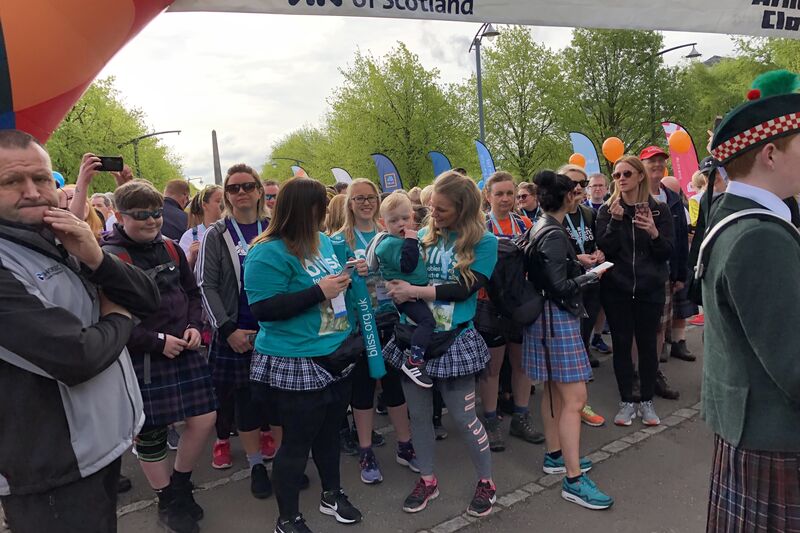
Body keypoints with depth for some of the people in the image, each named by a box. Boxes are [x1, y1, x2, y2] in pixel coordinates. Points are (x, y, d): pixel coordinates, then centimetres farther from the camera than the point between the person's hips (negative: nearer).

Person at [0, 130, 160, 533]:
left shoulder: (63, 243, 8)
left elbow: (149, 299, 3)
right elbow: (76, 357, -27)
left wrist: (96, 258, -15)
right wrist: (120, 319, -7)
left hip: (103, 439, 8)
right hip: (52, 468, -8)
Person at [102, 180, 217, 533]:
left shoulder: (171, 249, 7)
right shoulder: (109, 258, -13)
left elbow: (192, 293, 17)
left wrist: (194, 326, 0)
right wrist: (157, 341, -16)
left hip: (184, 351, 6)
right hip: (142, 361, -5)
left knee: (204, 419, 7)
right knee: (150, 436, 8)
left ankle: (180, 486, 31)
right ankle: (168, 503, 31)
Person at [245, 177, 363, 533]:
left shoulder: (323, 241, 7)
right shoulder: (269, 253, -18)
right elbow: (263, 308, -24)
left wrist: (351, 274, 1)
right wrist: (319, 292, -25)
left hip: (336, 355, 8)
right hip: (296, 363, -8)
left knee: (329, 431, 23)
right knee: (297, 441, 7)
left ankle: (332, 494, 45)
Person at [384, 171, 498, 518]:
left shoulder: (482, 241, -7)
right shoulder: (423, 236, 5)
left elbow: (466, 287, -17)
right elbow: (402, 274, 8)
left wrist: (416, 291, -19)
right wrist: (395, 286, -16)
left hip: (453, 339, -4)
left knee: (463, 416, 4)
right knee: (418, 413, 13)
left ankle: (486, 481, 29)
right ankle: (427, 479, 34)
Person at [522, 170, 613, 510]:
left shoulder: (541, 228, 10)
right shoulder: (553, 235, -19)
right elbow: (560, 287, -21)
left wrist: (576, 261, 9)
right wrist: (591, 275, -8)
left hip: (549, 315, 10)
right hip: (558, 317, -10)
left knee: (554, 390, 18)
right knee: (575, 398, -7)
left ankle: (555, 456, 31)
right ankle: (574, 480, -2)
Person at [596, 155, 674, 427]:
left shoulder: (659, 209, 1)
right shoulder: (607, 210, 3)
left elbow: (667, 253, -2)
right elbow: (604, 249, -7)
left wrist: (654, 233, -21)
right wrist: (615, 221, -19)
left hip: (649, 289, 0)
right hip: (616, 289, 0)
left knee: (648, 343, 5)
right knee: (621, 343, 5)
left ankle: (647, 401, 21)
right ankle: (626, 401, 18)